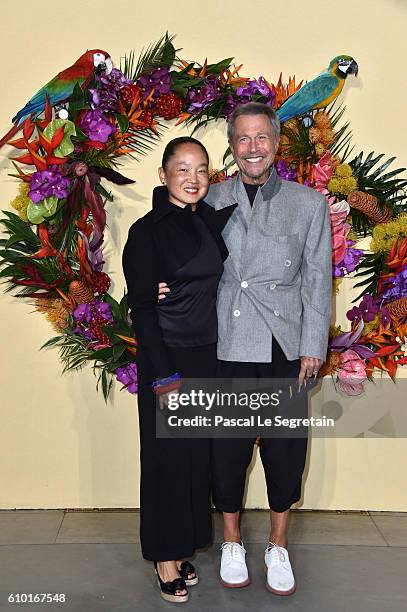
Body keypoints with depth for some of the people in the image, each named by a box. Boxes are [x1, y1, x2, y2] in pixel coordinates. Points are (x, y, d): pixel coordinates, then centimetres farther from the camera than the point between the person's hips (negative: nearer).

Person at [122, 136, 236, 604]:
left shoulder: (211, 220, 6)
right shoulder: (147, 232, -11)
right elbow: (141, 308, -12)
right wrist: (164, 376, -16)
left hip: (208, 355, 6)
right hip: (166, 357, -6)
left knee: (198, 453, 13)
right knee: (168, 455, 5)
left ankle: (182, 546, 31)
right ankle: (165, 557, 23)